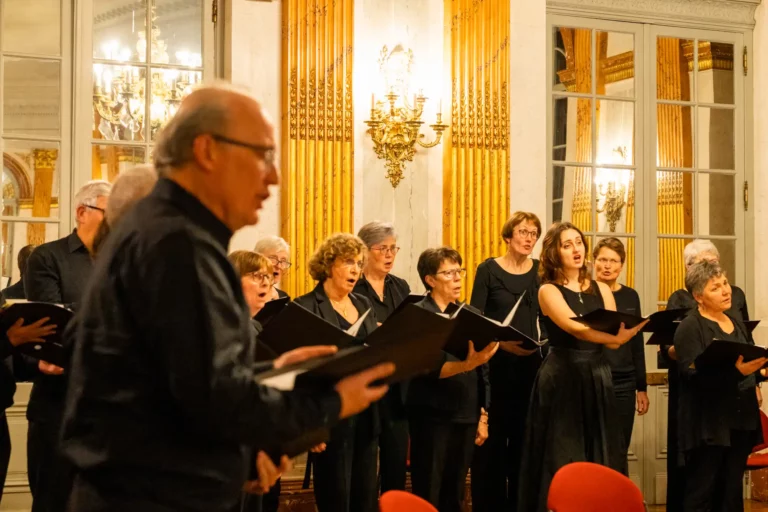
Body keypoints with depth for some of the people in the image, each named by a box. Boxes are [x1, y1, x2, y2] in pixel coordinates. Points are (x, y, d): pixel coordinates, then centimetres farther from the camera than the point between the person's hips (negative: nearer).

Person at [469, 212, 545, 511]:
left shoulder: (541, 271, 8)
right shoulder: (488, 269, -2)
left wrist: (544, 341, -11)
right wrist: (500, 342, -22)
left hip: (530, 364, 3)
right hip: (495, 364, -3)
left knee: (525, 437, 5)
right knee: (492, 437, -2)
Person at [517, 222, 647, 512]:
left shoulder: (601, 291, 11)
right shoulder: (548, 290, -3)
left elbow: (614, 340, 0)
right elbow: (577, 329, -20)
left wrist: (634, 326, -22)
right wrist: (625, 332, -34)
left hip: (597, 379, 5)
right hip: (562, 380, -5)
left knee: (599, 461, 5)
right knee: (563, 462, -4)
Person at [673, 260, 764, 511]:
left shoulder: (738, 324, 15)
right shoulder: (689, 327, -9)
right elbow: (693, 374, -21)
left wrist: (760, 370, -2)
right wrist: (736, 372, -32)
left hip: (741, 420, 7)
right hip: (709, 424, -7)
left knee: (732, 490, 11)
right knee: (701, 491, -4)